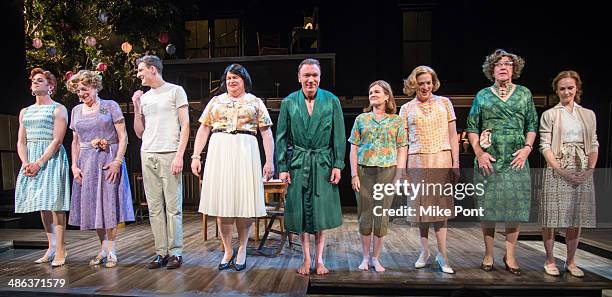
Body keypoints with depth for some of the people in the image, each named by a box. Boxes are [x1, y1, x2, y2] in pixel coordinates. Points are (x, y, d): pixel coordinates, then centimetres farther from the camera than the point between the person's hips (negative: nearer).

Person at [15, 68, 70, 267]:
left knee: (54, 202, -9)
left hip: (52, 158, -6)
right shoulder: (25, 112, 18)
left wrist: (39, 163, -17)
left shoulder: (58, 109, 0)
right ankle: (51, 247, 15)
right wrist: (25, 162, -4)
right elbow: (21, 142, 14)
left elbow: (57, 140, -10)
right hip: (31, 162, 6)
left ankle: (60, 250, -6)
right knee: (42, 205, 8)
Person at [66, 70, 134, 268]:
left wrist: (118, 161, -15)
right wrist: (74, 166, 6)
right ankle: (103, 249, 19)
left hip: (109, 160, -5)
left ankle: (111, 251, 7)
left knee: (110, 203, -2)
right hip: (86, 163, 5)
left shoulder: (110, 106, -1)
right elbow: (75, 142, 17)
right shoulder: (76, 111, 14)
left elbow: (123, 137, -6)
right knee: (92, 205, 7)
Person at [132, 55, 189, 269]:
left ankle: (175, 252, 4)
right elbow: (140, 133, 19)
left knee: (173, 206, -3)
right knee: (155, 207, 5)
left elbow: (185, 125, -4)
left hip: (169, 155, -6)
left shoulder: (175, 91, 3)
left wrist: (179, 155, -12)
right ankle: (161, 252, 12)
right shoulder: (144, 97, 18)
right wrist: (136, 108, 7)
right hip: (147, 155, 6)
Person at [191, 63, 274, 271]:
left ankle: (242, 250, 13)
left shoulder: (255, 102, 11)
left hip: (245, 153, -2)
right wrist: (195, 156, 3)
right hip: (219, 153, 2)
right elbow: (203, 130, 13)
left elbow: (266, 133, 5)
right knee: (221, 201, 0)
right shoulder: (215, 101, 17)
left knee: (244, 200, -3)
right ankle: (228, 250, 12)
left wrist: (269, 161, -4)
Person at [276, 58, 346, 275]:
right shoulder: (288, 102, 1)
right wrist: (282, 168, -3)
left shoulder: (332, 101, 0)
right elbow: (281, 137, 2)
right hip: (298, 163, 1)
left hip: (323, 163, 0)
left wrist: (338, 165, -5)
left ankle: (319, 259, 18)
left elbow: (339, 136, 1)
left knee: (322, 211, 4)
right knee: (301, 211, 6)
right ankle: (306, 258, 19)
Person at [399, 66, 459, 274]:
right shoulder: (406, 109, 8)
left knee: (440, 206, 0)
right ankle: (425, 251, 20)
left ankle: (442, 254, 7)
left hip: (442, 159, -1)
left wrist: (456, 162, -1)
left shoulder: (444, 103, 8)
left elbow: (453, 135, 6)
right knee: (421, 206, 7)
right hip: (417, 162, 1)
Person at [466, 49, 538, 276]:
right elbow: (472, 127, 4)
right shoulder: (482, 95, 6)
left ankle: (510, 256, 16)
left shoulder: (524, 94, 11)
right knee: (487, 207, 2)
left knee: (515, 207, 3)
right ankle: (488, 255, 16)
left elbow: (532, 125, 10)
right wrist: (479, 153, -6)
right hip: (488, 160, -1)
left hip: (516, 161, 1)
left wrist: (527, 148, -4)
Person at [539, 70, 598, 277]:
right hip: (557, 170, -3)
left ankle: (571, 261, 21)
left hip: (582, 172, 3)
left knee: (576, 217, 8)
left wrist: (590, 170, -4)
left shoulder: (588, 115, 13)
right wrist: (561, 170, -14)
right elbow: (545, 146, -5)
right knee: (552, 216, -1)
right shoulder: (549, 115, 2)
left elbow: (594, 145, 11)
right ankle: (550, 260, 13)